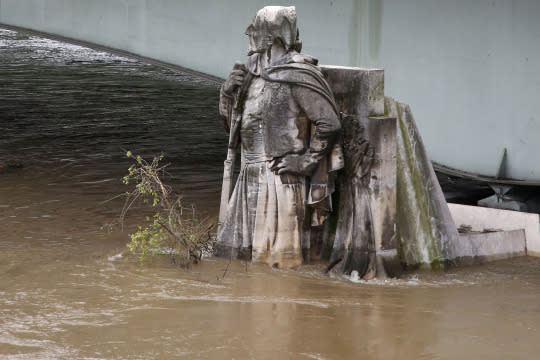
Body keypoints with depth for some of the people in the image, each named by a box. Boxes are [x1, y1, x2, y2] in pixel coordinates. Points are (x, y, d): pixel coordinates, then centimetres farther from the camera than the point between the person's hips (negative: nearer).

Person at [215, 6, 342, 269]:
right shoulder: (254, 72, 12)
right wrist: (230, 92, 2)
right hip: (250, 176, 8)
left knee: (278, 255, -4)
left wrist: (305, 160, -14)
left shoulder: (298, 75, -11)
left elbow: (329, 124, -13)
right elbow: (233, 123, 19)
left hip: (281, 176, -8)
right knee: (235, 248, 13)